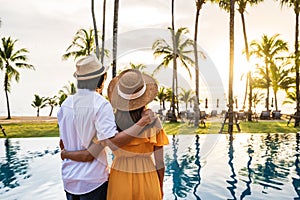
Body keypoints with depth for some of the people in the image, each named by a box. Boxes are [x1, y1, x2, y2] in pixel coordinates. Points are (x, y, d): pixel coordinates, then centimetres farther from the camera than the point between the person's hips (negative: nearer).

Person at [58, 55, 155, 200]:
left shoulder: (66, 104, 1)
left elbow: (62, 143, 9)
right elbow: (113, 141, -28)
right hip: (93, 180, -5)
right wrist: (142, 122, -25)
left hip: (69, 177, 6)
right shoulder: (101, 104, -19)